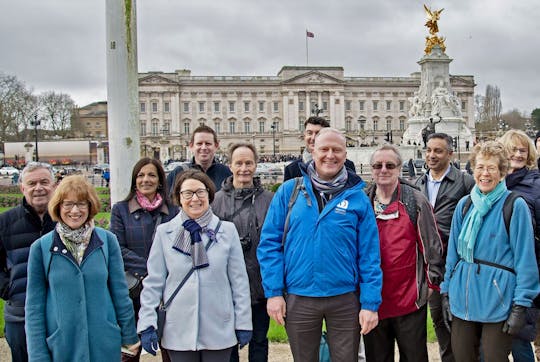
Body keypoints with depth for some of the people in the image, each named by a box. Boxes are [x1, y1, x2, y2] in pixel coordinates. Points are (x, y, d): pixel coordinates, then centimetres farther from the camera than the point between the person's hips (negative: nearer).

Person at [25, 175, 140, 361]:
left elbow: (120, 292, 2)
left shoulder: (107, 240, -3)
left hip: (105, 344, 1)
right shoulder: (41, 247, -4)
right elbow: (34, 305, -1)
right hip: (61, 346, 0)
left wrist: (130, 336, 5)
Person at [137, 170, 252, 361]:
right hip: (178, 332, 0)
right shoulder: (164, 232, 0)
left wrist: (243, 323, 1)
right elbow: (153, 282, 2)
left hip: (219, 331, 0)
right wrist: (147, 324, -4)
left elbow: (239, 280, 1)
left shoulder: (227, 230, -1)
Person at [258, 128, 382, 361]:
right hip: (299, 299, 1)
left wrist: (370, 304, -6)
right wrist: (273, 292, -7)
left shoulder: (357, 198, -1)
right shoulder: (289, 191, -1)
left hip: (345, 299, 0)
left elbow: (369, 255, -1)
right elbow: (270, 244, -1)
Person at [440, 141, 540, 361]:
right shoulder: (464, 205, 7)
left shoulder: (515, 206, -6)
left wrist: (520, 305, -11)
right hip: (462, 297, 4)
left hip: (498, 300, -4)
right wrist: (446, 292, 9)